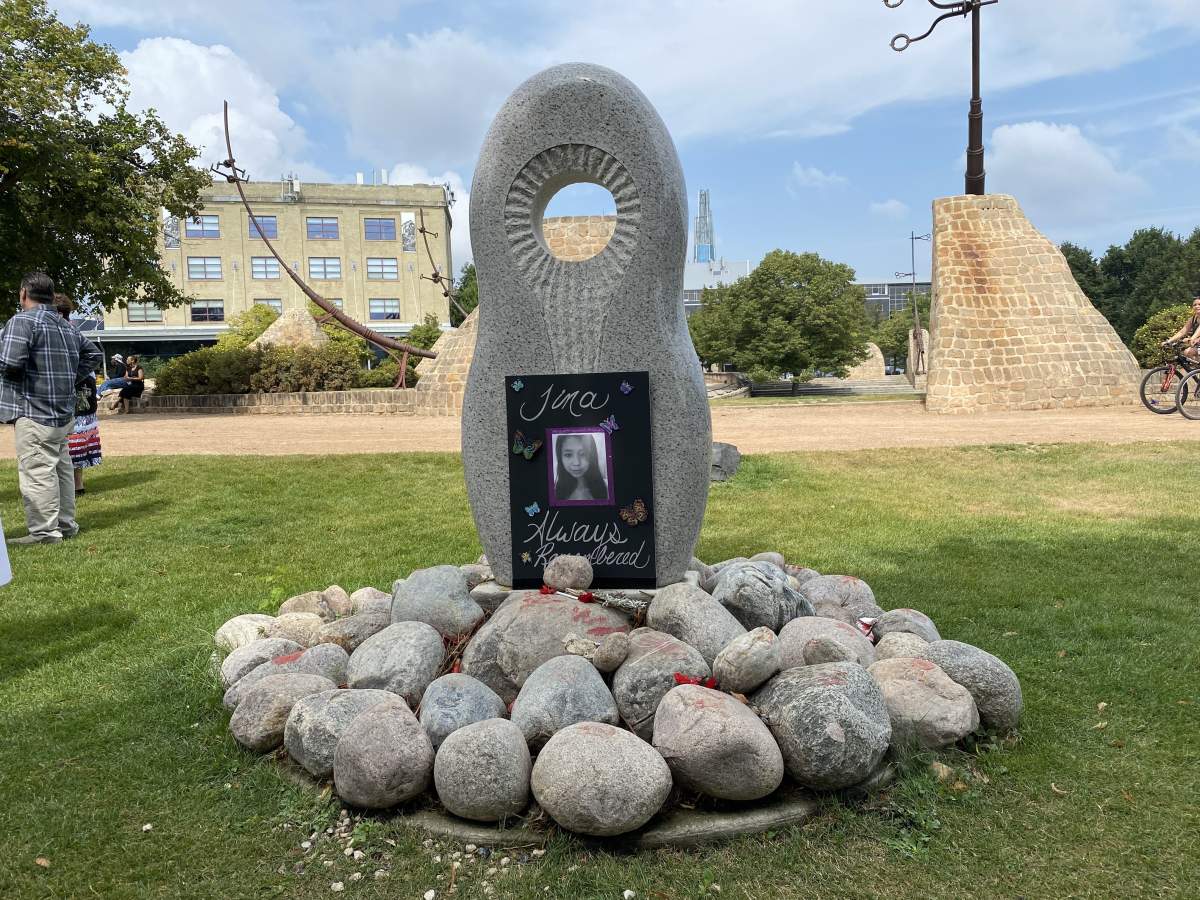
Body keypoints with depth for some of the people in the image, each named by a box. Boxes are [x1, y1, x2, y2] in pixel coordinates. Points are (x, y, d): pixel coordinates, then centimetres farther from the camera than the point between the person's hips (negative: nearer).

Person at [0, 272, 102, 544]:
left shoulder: (22, 320, -12)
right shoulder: (67, 326, 14)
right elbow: (93, 353, 23)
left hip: (35, 412, -8)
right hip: (64, 410, 8)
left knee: (37, 471, -5)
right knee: (61, 467, 15)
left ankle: (44, 531, -3)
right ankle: (66, 525, 22)